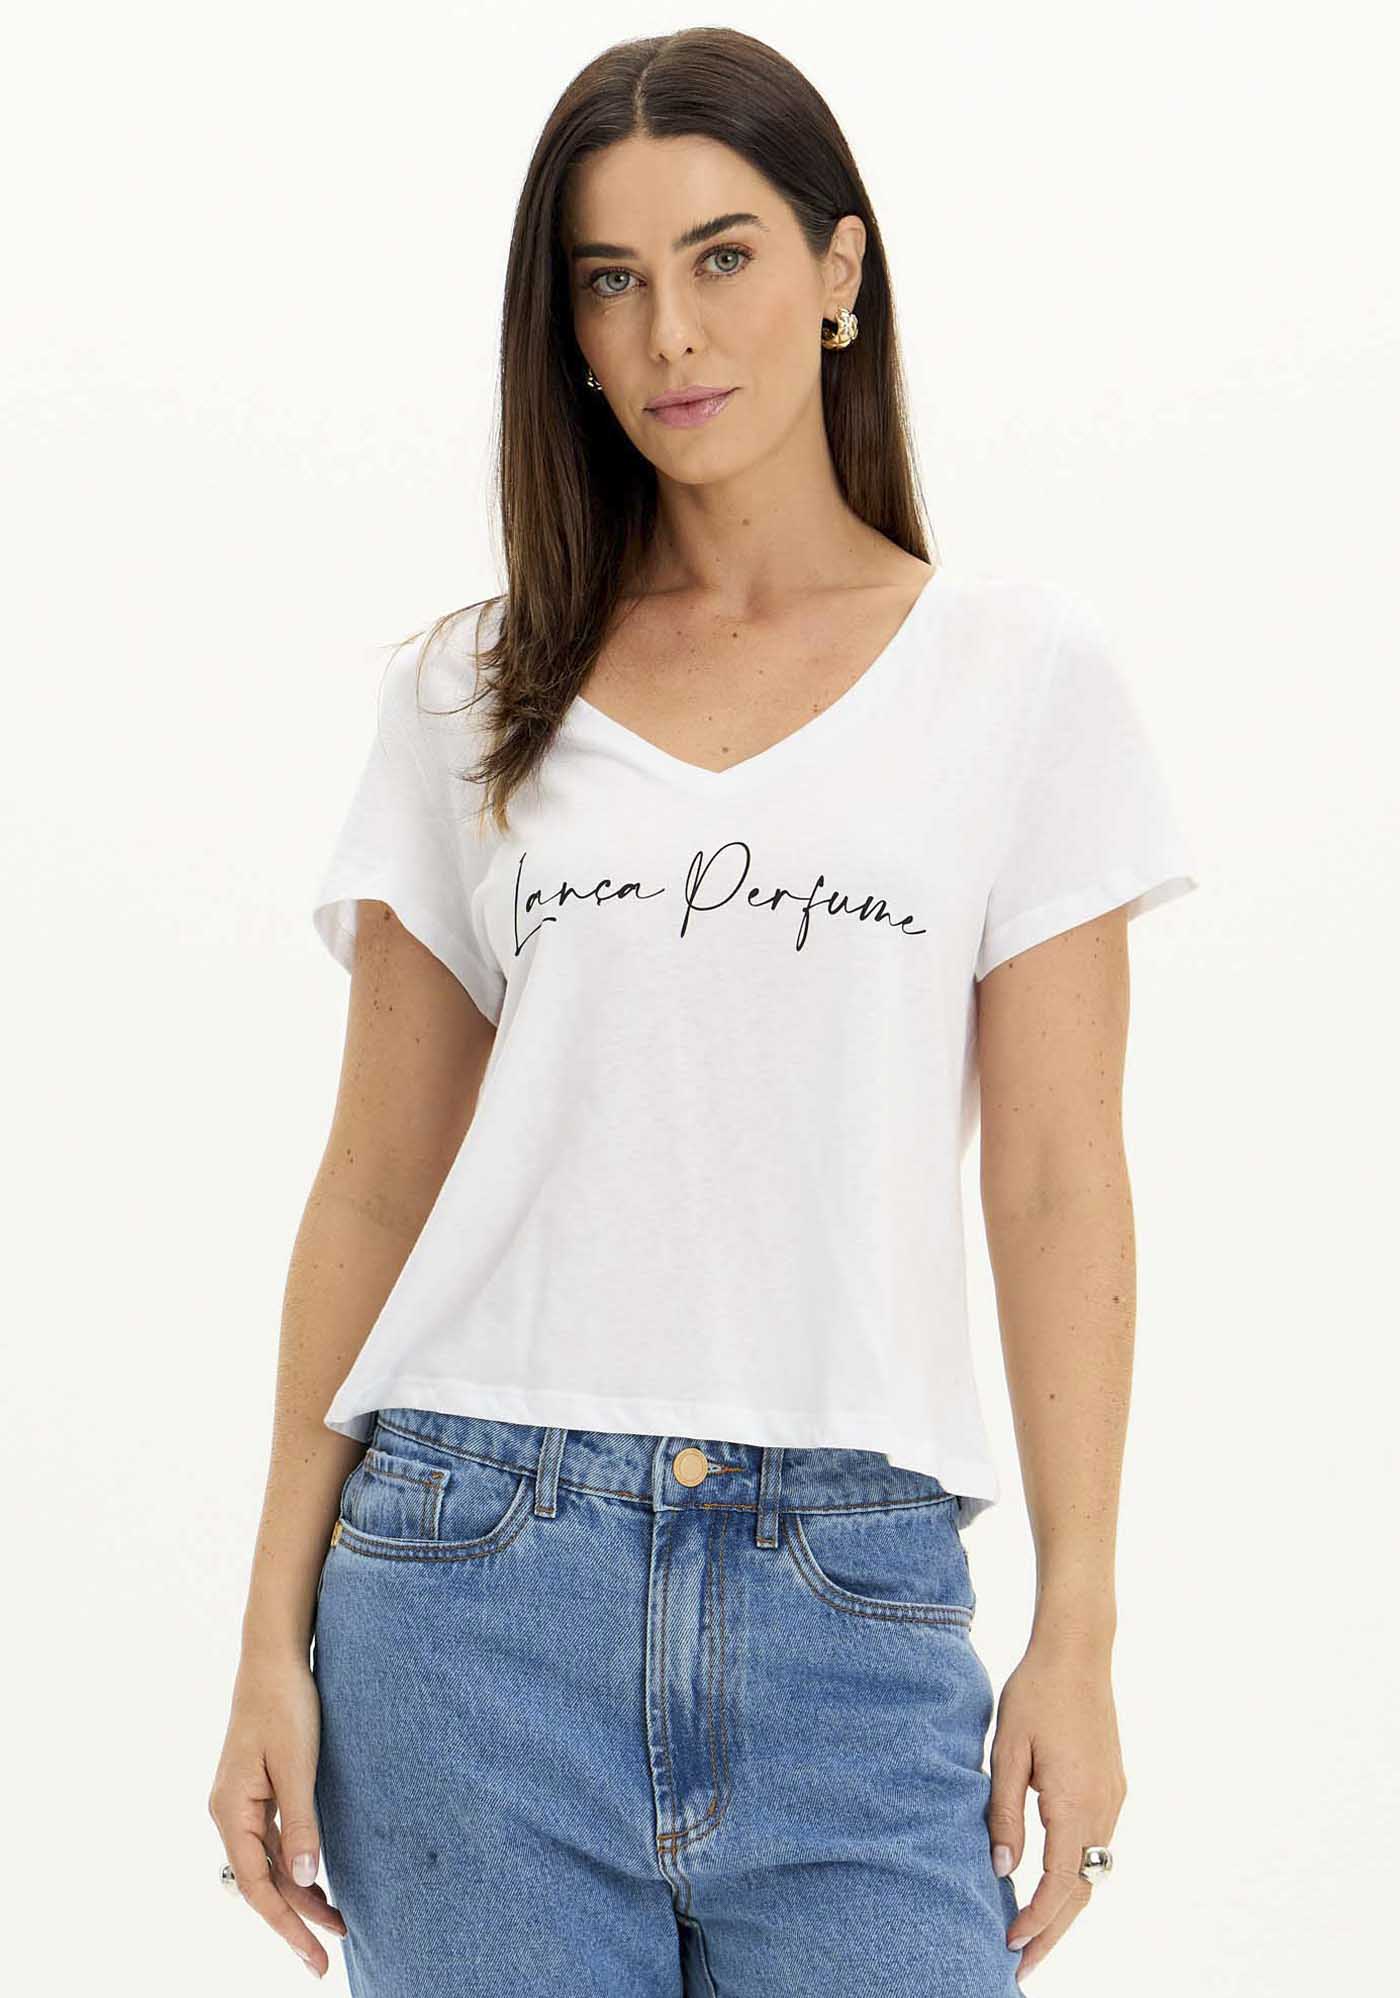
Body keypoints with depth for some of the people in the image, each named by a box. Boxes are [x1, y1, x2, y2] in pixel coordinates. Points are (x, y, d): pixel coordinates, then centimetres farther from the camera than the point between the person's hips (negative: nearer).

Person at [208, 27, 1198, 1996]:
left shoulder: (1021, 670, 4)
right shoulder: (470, 693, 8)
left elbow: (1057, 1186, 2)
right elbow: (374, 1187, 7)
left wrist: (1078, 1631, -3)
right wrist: (275, 1639, 3)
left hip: (851, 1604, -1)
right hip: (475, 1573, 1)